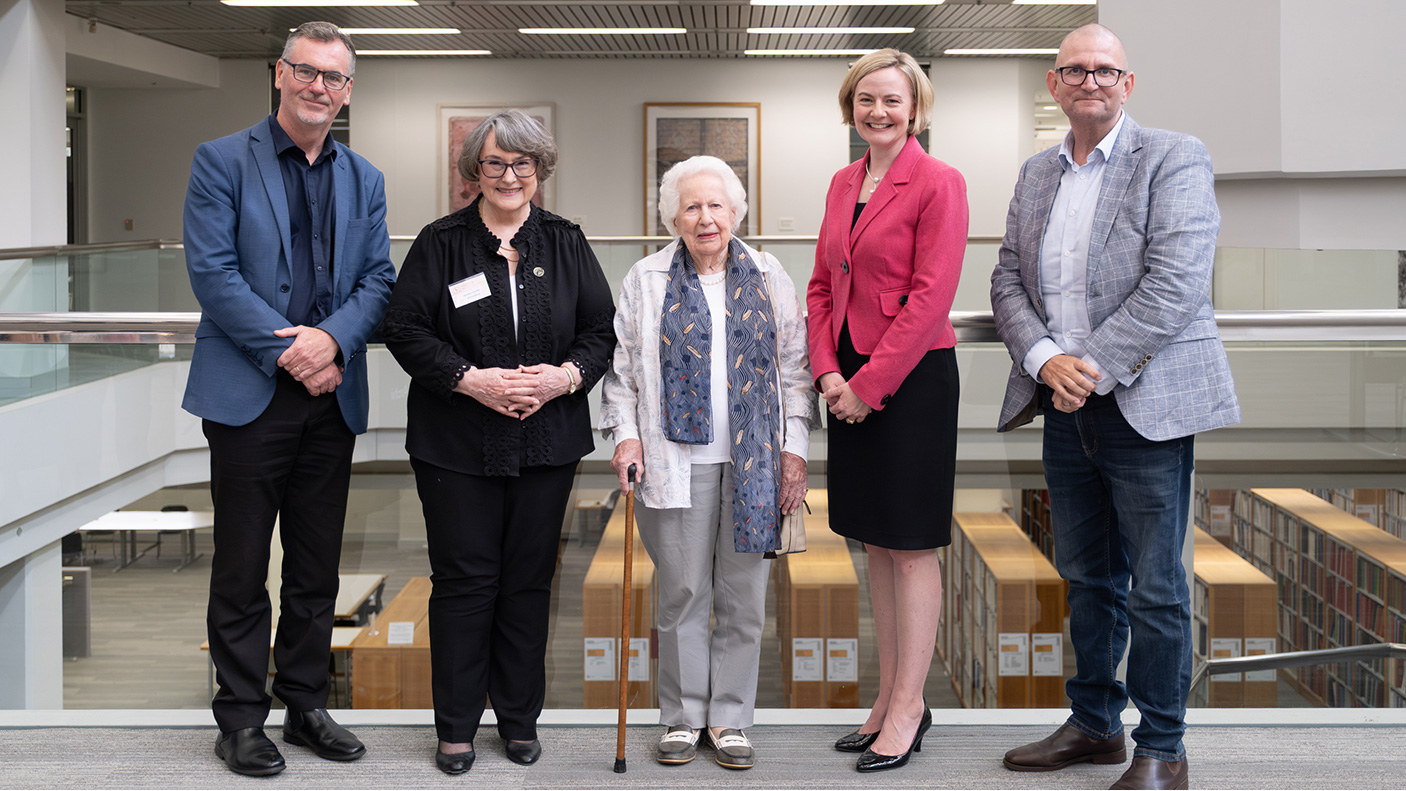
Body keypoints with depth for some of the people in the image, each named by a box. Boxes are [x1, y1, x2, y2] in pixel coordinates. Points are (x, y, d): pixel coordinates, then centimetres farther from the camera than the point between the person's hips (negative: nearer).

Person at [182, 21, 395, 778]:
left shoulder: (364, 178, 12)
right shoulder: (222, 161, -2)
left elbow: (377, 279, 6)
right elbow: (212, 272, -10)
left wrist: (331, 339, -13)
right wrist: (286, 353, -15)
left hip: (333, 396, 4)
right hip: (248, 395, -4)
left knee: (317, 569, 12)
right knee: (242, 569, 3)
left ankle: (306, 706, 24)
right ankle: (241, 719, 14)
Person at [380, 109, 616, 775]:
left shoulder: (567, 244, 8)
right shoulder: (440, 243, 0)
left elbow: (601, 331, 7)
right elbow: (405, 331, -4)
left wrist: (563, 376, -12)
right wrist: (472, 380, -16)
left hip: (547, 441, 2)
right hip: (457, 444, -2)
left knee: (529, 580, 8)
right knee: (464, 581, 1)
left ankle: (520, 720, 21)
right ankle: (456, 727, 13)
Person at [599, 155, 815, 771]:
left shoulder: (768, 278, 9)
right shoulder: (646, 280, 7)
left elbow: (795, 368, 8)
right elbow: (620, 366, 10)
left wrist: (796, 448, 3)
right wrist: (624, 432, -1)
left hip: (753, 462, 1)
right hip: (676, 460, -1)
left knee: (743, 595, 4)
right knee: (682, 593, 3)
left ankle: (730, 719, 15)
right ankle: (681, 718, 16)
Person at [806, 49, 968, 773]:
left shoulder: (938, 183, -9)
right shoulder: (843, 183, 13)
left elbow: (930, 297, -15)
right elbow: (823, 286, 13)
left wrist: (868, 384, -15)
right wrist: (828, 371, -1)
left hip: (912, 378, -7)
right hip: (850, 381, 7)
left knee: (912, 544, 0)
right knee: (875, 541, 13)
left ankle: (908, 709, 10)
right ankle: (891, 697, 24)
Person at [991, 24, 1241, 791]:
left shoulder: (1174, 159, -6)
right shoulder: (1036, 173, 13)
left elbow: (1175, 284, -16)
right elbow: (1008, 280, 8)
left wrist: (1093, 369, -18)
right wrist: (1045, 359, -10)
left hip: (1143, 404, -6)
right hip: (1065, 408, 6)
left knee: (1155, 588, 1)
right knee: (1087, 578, 17)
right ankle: (1094, 722, 31)